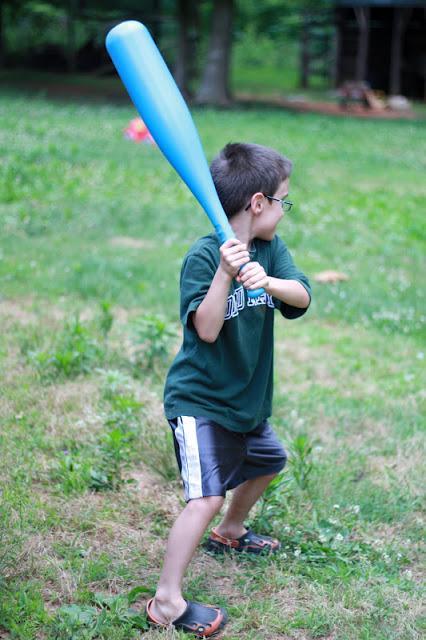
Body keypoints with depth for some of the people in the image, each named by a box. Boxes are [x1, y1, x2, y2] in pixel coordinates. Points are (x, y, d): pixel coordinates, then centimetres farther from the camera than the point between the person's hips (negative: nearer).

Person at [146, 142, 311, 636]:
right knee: (206, 497, -17)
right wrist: (225, 273, -40)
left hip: (246, 397, 8)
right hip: (199, 400, -8)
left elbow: (302, 297, -16)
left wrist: (268, 281, -36)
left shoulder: (270, 249, -1)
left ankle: (230, 532, 53)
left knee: (267, 462, 28)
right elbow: (206, 329, -28)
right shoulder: (203, 256, -20)